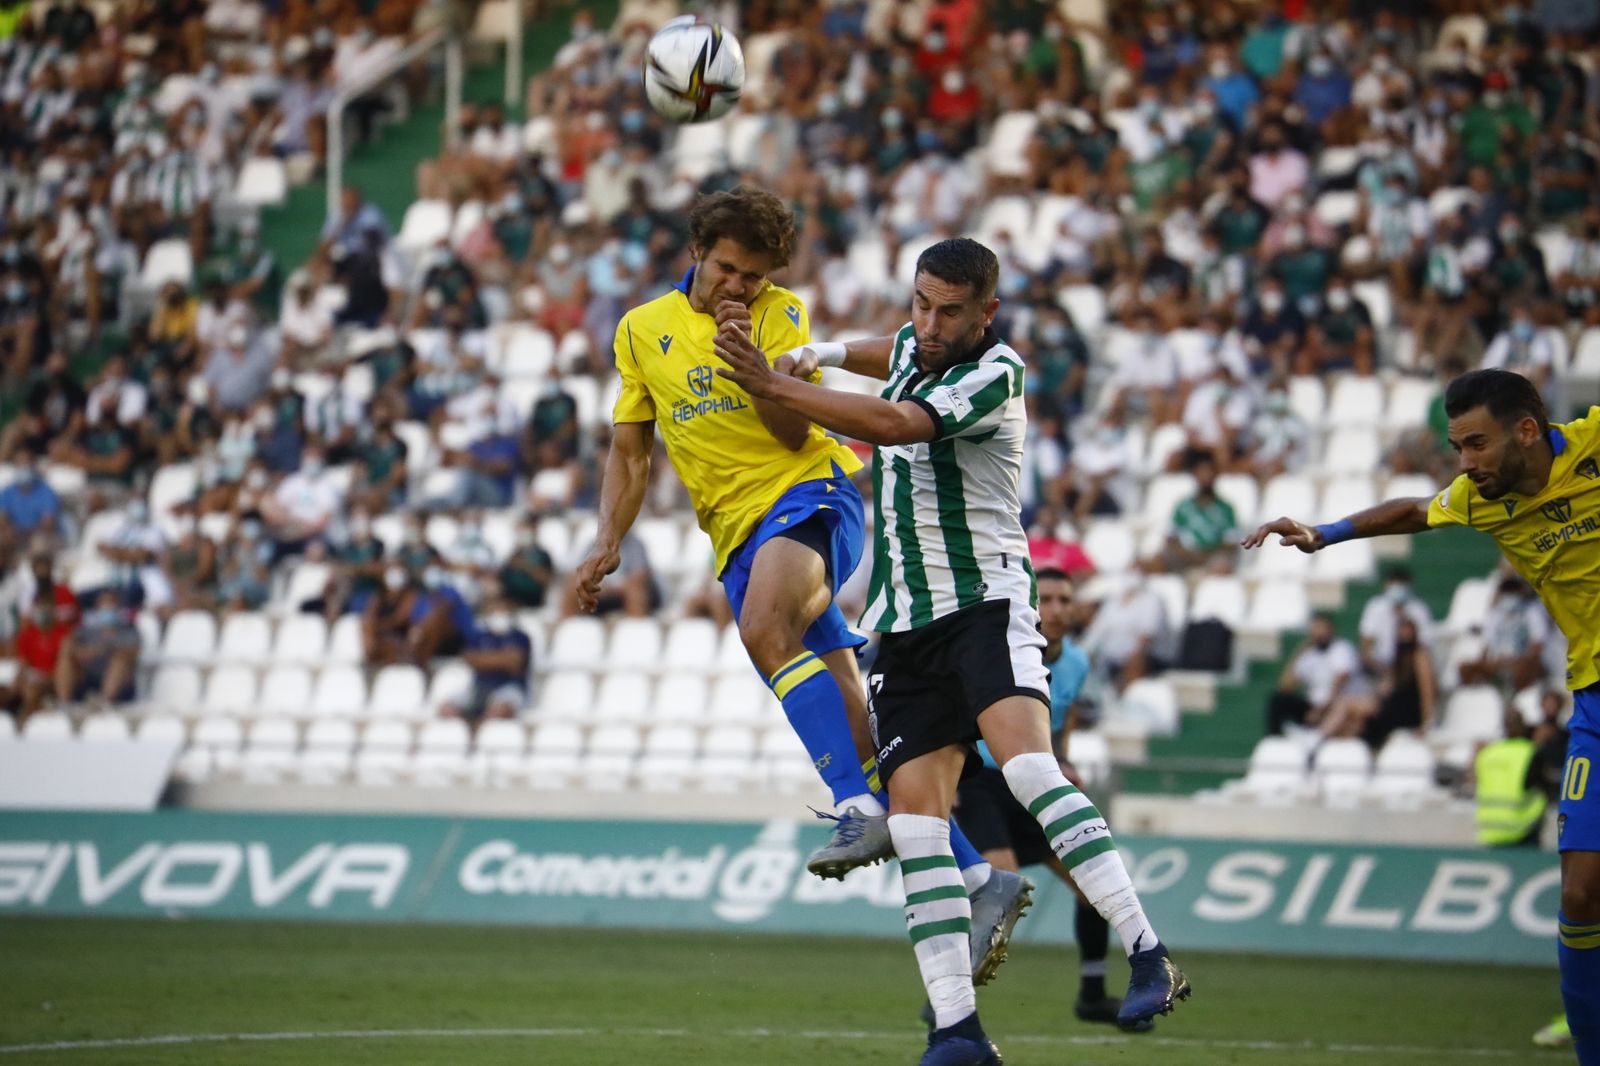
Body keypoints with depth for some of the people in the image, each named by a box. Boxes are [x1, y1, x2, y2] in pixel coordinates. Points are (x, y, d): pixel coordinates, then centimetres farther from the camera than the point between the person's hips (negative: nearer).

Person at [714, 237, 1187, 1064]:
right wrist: (822, 355, 26)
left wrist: (776, 384, -24)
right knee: (915, 818, -5)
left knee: (1027, 768, -28)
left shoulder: (995, 375, -12)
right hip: (904, 624, 7)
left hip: (985, 602, -7)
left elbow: (896, 425, -27)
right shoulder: (913, 345, 13)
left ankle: (1148, 959, -29)